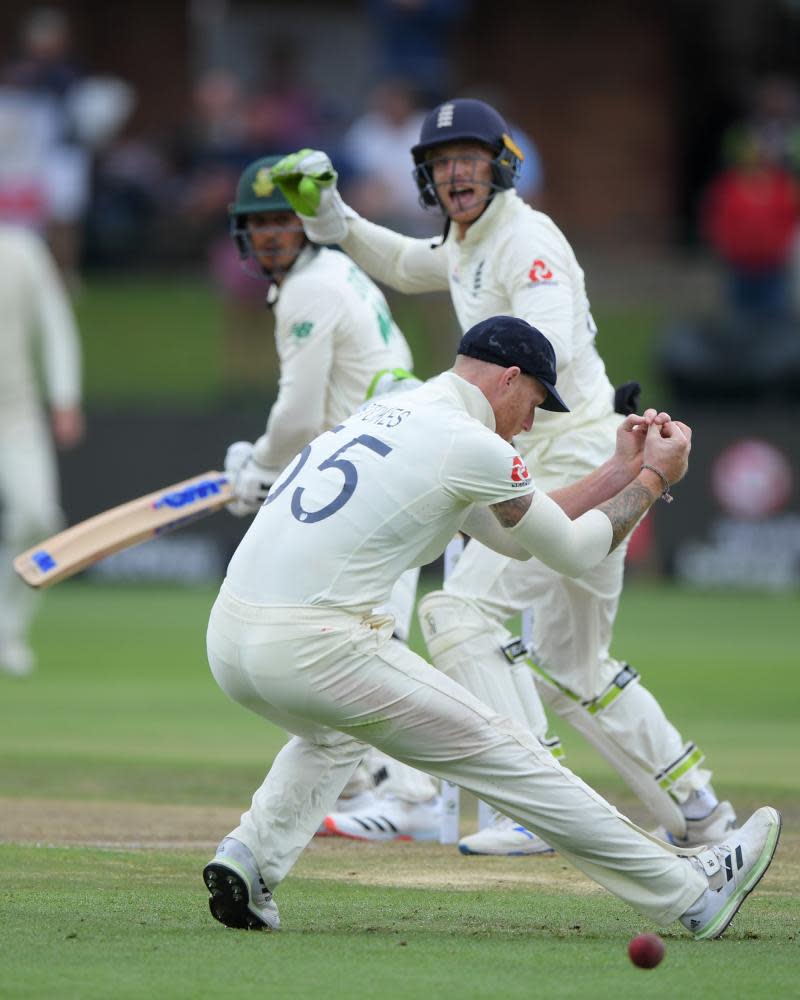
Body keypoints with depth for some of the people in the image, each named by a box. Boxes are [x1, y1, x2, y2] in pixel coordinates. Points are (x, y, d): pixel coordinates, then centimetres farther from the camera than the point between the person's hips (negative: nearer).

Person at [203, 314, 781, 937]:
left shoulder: (389, 417, 24)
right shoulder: (471, 443, -3)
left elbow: (514, 535, 30)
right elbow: (573, 552, 8)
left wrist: (621, 469, 30)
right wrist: (653, 478, 21)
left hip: (227, 642, 8)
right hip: (316, 649, -8)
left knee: (336, 731, 38)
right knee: (500, 751, 2)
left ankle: (251, 856, 14)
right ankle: (693, 892, 8)